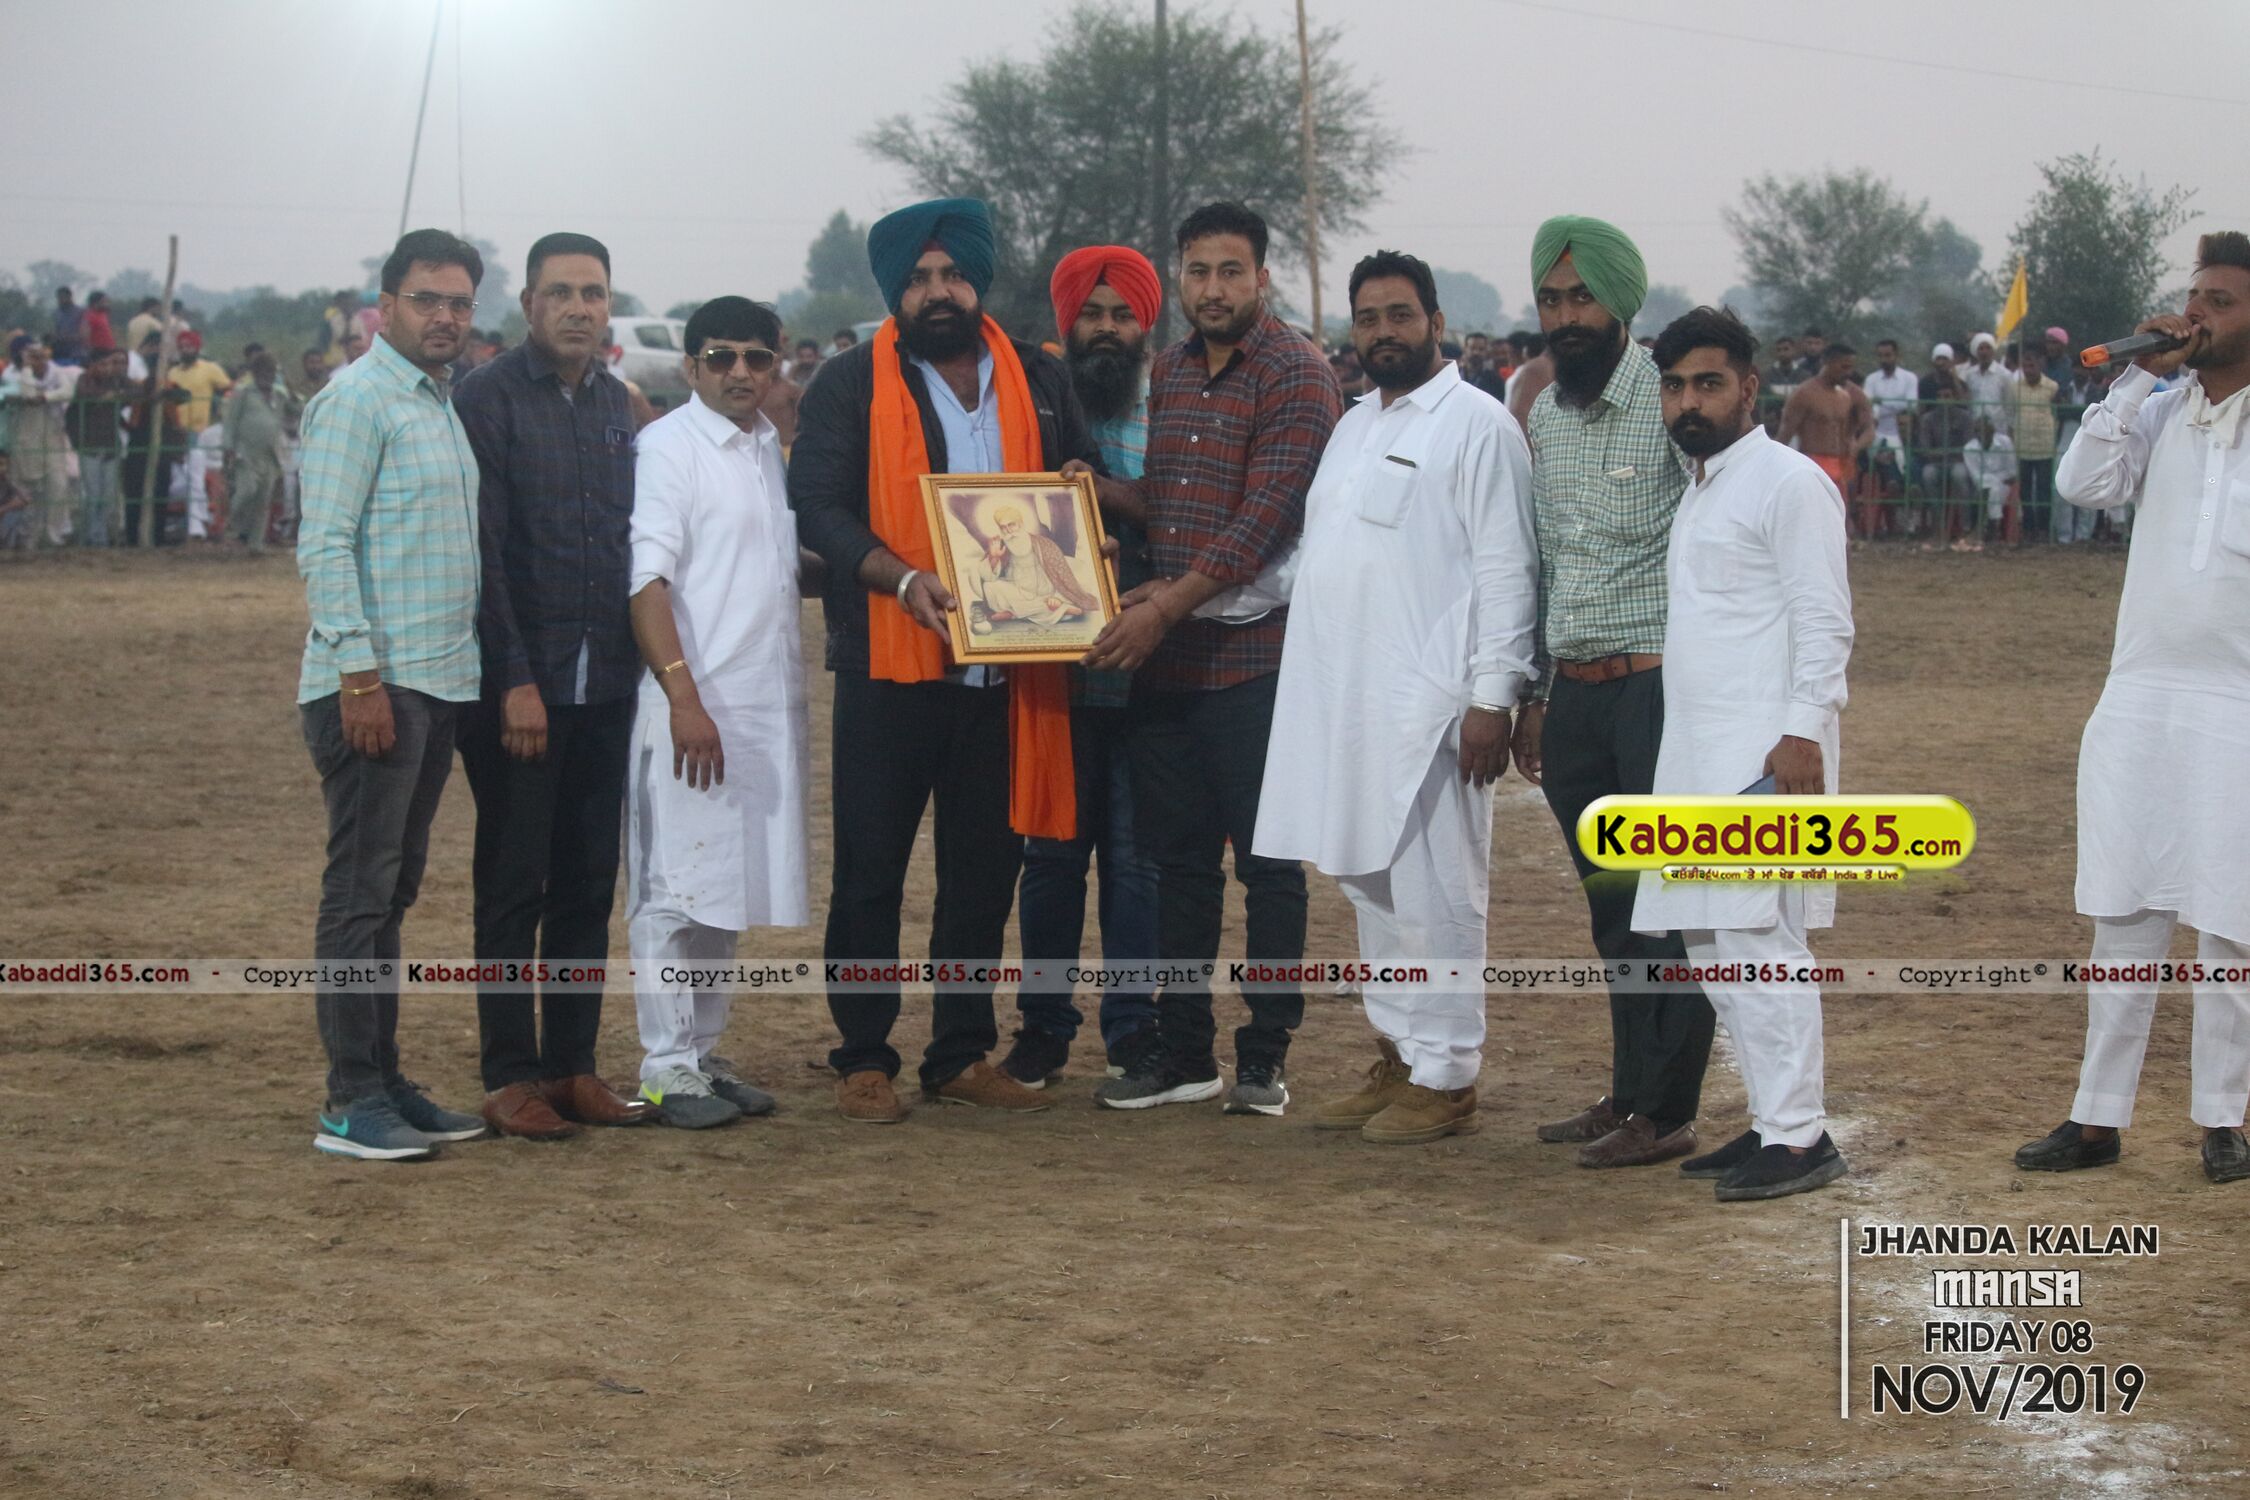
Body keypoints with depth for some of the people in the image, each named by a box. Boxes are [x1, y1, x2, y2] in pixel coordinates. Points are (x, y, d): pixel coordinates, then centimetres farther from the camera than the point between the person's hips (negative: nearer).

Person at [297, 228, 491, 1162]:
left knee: (393, 892, 12)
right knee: (360, 892, -6)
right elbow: (324, 545, -15)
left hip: (437, 686, 9)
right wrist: (360, 673, -20)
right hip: (373, 685, -9)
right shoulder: (360, 399, -8)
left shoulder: (444, 405, 18)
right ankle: (351, 1103, -4)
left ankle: (384, 1081, 17)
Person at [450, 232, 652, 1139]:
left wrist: (636, 661, 10)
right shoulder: (488, 399, -7)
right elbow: (482, 551, -11)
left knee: (588, 885, 8)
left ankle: (573, 1066, 15)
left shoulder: (615, 402, 13)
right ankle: (510, 1078, 5)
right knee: (513, 886, 0)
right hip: (520, 682, -6)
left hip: (604, 683, 6)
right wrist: (515, 680, -15)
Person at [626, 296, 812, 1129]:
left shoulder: (772, 450, 16)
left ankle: (703, 1053, 20)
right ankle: (666, 1068, 1)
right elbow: (646, 577, -15)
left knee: (725, 887, 12)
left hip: (765, 707, 8)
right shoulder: (667, 446, -7)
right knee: (675, 888, -5)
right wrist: (683, 694, -22)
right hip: (691, 707, -7)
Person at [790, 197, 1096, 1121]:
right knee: (871, 868, 0)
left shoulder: (1037, 381, 13)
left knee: (985, 868, 9)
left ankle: (962, 1055, 19)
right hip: (889, 665, -4)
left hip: (1006, 667, 4)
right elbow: (815, 505, -7)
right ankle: (864, 1060, 9)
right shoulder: (852, 384, 1)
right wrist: (902, 579, -21)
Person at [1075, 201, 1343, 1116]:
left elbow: (1265, 518, -18)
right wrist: (1098, 489, 4)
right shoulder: (1170, 372, 15)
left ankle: (1265, 1057, 7)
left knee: (1267, 863, 0)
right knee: (1178, 858, 11)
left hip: (1256, 658, -7)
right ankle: (1180, 1050, 19)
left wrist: (1168, 605, -20)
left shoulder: (1297, 376, -9)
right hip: (1164, 659, 7)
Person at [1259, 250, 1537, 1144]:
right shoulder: (1354, 426, 19)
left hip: (1429, 706, -8)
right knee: (1370, 887, 13)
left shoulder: (1477, 424, -7)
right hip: (1344, 701, 8)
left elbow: (1505, 570, -12)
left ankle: (1445, 1079, 2)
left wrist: (1493, 697, -17)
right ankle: (1395, 1059, 22)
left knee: (1432, 893, -5)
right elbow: (1318, 556, 25)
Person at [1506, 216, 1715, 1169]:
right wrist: (1533, 695, 19)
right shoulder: (1544, 415, 14)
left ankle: (1667, 1112, 4)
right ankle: (1627, 1093, 21)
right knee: (1612, 909, 13)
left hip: (1656, 686, -7)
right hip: (1576, 694, 7)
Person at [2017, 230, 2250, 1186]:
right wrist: (2142, 374, -7)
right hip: (2138, 701, 4)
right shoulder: (2163, 411, 7)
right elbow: (2083, 484, -6)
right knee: (2124, 919, 7)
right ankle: (2098, 1117, 13)